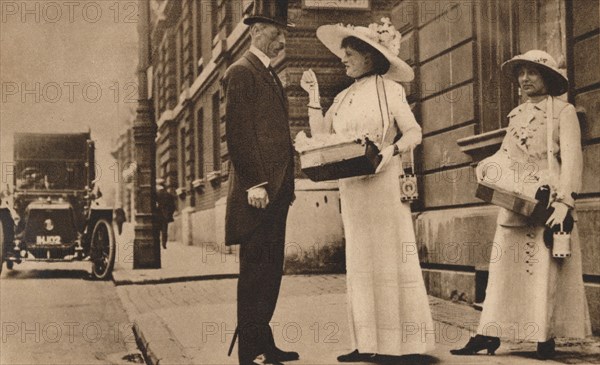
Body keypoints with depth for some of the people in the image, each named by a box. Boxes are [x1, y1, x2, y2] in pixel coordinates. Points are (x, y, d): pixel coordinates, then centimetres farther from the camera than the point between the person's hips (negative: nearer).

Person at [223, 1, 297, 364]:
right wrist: (254, 184, -20)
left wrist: (284, 184, 17)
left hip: (276, 188, 10)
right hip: (258, 189, -9)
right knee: (255, 269, -5)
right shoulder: (242, 72, -8)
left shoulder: (269, 75, 21)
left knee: (271, 268, 12)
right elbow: (238, 132, -16)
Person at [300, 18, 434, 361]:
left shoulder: (389, 89, 1)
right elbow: (320, 135, 11)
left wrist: (392, 150, -24)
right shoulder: (343, 98, 17)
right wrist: (313, 95, 10)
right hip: (351, 186, 6)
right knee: (361, 260, 4)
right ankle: (367, 344, 7)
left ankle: (404, 342, -1)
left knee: (391, 256, -5)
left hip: (384, 182, -6)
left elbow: (414, 132, -6)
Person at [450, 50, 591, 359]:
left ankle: (547, 337, 5)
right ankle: (490, 334, 2)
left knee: (547, 269, -2)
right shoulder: (517, 115, 18)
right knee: (504, 267, 2)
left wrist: (563, 201, -17)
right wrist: (486, 166, -4)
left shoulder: (563, 111, 0)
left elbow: (571, 158, -8)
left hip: (546, 202, -5)